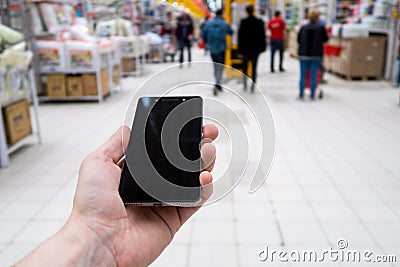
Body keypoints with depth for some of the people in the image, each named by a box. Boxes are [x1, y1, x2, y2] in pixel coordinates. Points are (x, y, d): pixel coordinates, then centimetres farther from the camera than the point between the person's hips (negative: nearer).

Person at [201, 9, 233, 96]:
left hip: (212, 49, 4)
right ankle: (217, 85, -19)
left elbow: (203, 35, 1)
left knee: (216, 66, 18)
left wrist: (207, 42, 16)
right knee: (220, 67, 0)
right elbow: (231, 32, 5)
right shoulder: (225, 24, -8)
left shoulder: (209, 24, -1)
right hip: (221, 49, -4)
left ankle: (218, 85, 26)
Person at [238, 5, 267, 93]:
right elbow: (263, 35, 3)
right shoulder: (259, 22, -2)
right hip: (256, 49, 1)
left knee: (245, 67, 16)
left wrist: (240, 50, -2)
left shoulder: (243, 22, -7)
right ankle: (253, 87, 2)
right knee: (254, 68, 5)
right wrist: (263, 47, 11)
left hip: (245, 48, -1)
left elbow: (240, 36, -6)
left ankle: (245, 85, 17)